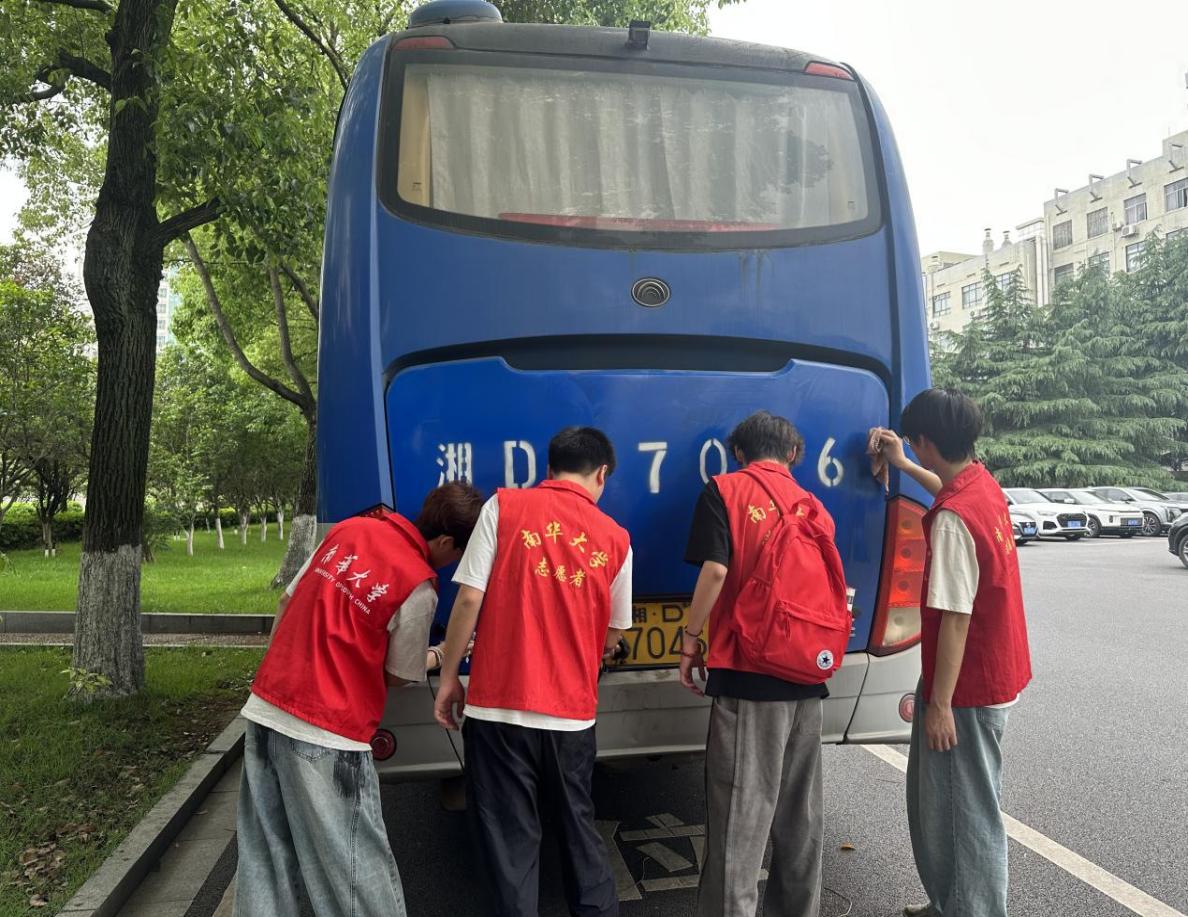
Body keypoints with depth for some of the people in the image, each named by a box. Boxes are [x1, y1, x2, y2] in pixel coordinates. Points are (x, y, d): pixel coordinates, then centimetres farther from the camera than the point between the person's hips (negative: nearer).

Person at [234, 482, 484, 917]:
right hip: (327, 734, -7)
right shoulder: (418, 587, -13)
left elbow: (287, 602, 14)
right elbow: (398, 676, -1)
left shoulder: (350, 527, 6)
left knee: (265, 858, 18)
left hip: (265, 708, 7)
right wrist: (441, 654, 18)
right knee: (356, 871, 6)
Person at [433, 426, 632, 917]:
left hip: (500, 705, -2)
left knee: (511, 839, 8)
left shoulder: (504, 506, -2)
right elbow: (611, 637, 13)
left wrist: (449, 677, 2)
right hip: (573, 711, 3)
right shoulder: (615, 538, 5)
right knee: (579, 827, 21)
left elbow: (470, 599, -8)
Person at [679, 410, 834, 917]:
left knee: (741, 809, -2)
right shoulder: (813, 505, 12)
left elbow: (715, 571, -14)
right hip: (806, 676, 6)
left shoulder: (725, 490, -3)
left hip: (748, 672, -6)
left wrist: (690, 640, -4)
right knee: (799, 811, 17)